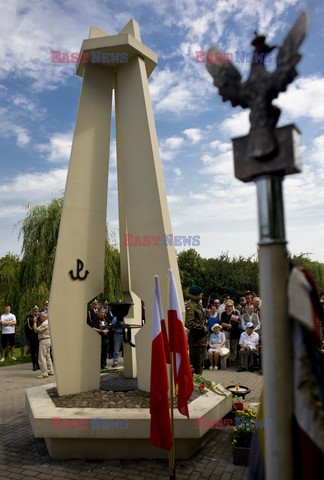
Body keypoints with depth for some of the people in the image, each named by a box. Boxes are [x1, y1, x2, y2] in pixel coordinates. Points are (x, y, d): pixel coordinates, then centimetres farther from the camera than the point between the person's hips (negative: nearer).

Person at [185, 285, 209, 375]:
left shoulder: (198, 304, 12)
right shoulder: (190, 306, -19)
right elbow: (189, 324, -27)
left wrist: (205, 328, 13)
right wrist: (202, 328, -19)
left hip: (201, 338, 10)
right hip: (196, 339, -10)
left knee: (200, 363, 18)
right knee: (195, 363, -1)